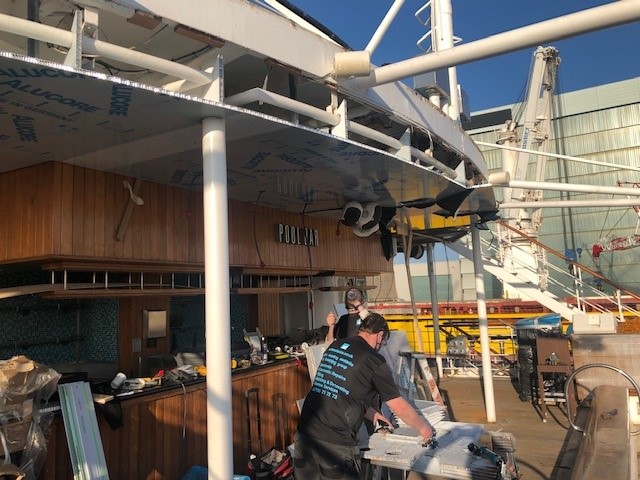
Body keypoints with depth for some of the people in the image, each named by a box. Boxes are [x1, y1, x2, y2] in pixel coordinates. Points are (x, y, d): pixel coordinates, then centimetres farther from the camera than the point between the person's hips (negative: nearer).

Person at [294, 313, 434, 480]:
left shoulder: (334, 347, 12)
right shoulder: (374, 361, -7)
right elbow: (400, 408, 0)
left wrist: (371, 414, 30)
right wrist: (423, 427, 18)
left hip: (305, 434, 6)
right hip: (335, 443, -6)